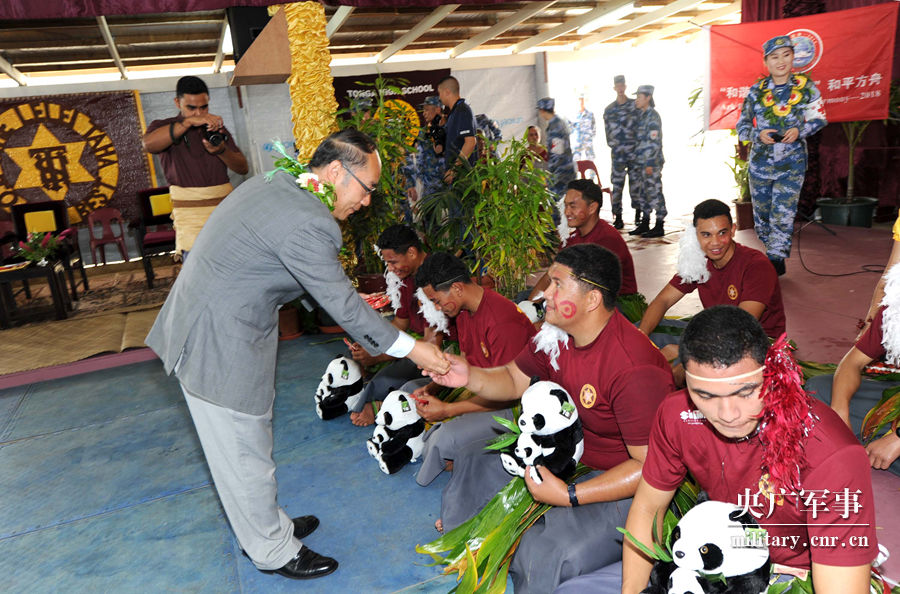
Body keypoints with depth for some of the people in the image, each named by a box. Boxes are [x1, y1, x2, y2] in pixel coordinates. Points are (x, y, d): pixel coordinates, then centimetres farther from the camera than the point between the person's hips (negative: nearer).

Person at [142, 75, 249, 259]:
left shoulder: (218, 128, 19)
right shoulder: (163, 127, 8)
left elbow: (244, 168, 13)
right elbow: (149, 144, -18)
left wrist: (222, 151, -7)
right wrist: (188, 122, -22)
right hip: (190, 217, -3)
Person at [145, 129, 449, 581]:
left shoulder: (272, 184, 6)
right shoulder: (308, 224, -26)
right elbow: (343, 307, -20)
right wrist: (410, 349, -9)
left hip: (201, 328, 10)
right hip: (220, 347, -10)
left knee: (244, 446, 24)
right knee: (245, 455, 9)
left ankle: (266, 526, 43)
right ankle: (274, 551, 30)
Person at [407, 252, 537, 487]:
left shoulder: (503, 321, -29)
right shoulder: (463, 311, 2)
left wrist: (447, 410, -26)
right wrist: (432, 388, -2)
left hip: (512, 405, -10)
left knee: (445, 439, -31)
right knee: (410, 391, 13)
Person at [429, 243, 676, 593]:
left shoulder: (633, 368, -31)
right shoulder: (555, 335, -7)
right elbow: (514, 380, 9)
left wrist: (569, 496, -28)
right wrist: (469, 376, -12)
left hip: (627, 485, -8)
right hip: (569, 453, 9)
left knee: (544, 556, -28)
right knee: (474, 465, 12)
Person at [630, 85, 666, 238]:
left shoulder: (653, 116, -12)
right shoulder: (641, 114, 15)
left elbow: (654, 142, -17)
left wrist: (650, 163, -20)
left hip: (652, 162, -9)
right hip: (643, 161, 9)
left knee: (655, 192, -5)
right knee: (644, 192, 13)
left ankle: (659, 227, 1)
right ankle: (644, 224, 21)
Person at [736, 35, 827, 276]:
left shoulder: (805, 87, 1)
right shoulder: (756, 90, 5)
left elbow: (819, 118, 7)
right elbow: (742, 125, 8)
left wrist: (799, 131, -13)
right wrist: (758, 134, -12)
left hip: (791, 164, -2)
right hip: (759, 162, 2)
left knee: (783, 213, -9)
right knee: (761, 212, 10)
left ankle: (775, 259, -1)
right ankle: (777, 251, 29)